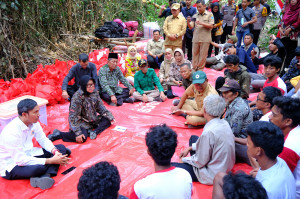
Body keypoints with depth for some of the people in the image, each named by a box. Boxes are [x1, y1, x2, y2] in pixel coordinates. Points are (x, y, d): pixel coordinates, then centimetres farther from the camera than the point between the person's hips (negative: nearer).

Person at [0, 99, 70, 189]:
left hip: (28, 154, 9)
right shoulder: (11, 131, -30)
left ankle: (45, 176, -26)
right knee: (38, 168, -40)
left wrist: (55, 151, -17)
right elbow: (20, 160, -30)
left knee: (61, 148, -4)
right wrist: (51, 161, -30)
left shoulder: (33, 122, -7)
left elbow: (43, 140, 5)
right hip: (11, 165, -9)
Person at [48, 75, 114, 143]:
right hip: (82, 121, -7)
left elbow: (101, 108, 8)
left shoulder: (94, 92, -5)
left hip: (93, 119, 7)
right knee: (83, 138, -31)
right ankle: (58, 134, -14)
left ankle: (94, 132, -20)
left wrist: (110, 117, -1)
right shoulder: (77, 97, -24)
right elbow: (73, 117, -25)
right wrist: (78, 133, -32)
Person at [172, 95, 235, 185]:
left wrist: (184, 159, -3)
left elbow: (200, 162, -21)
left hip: (213, 176, -9)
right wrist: (190, 148, 10)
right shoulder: (224, 123, -6)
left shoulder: (208, 132, -31)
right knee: (193, 138, 23)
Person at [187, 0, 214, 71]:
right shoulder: (195, 16, 12)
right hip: (195, 38, 3)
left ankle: (200, 70, 11)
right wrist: (188, 22, -13)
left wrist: (201, 23, -14)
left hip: (205, 39, -3)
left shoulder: (209, 14, 5)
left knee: (203, 55, 2)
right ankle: (194, 69, 14)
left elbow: (211, 26, -4)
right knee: (195, 54, 6)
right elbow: (191, 27, 7)